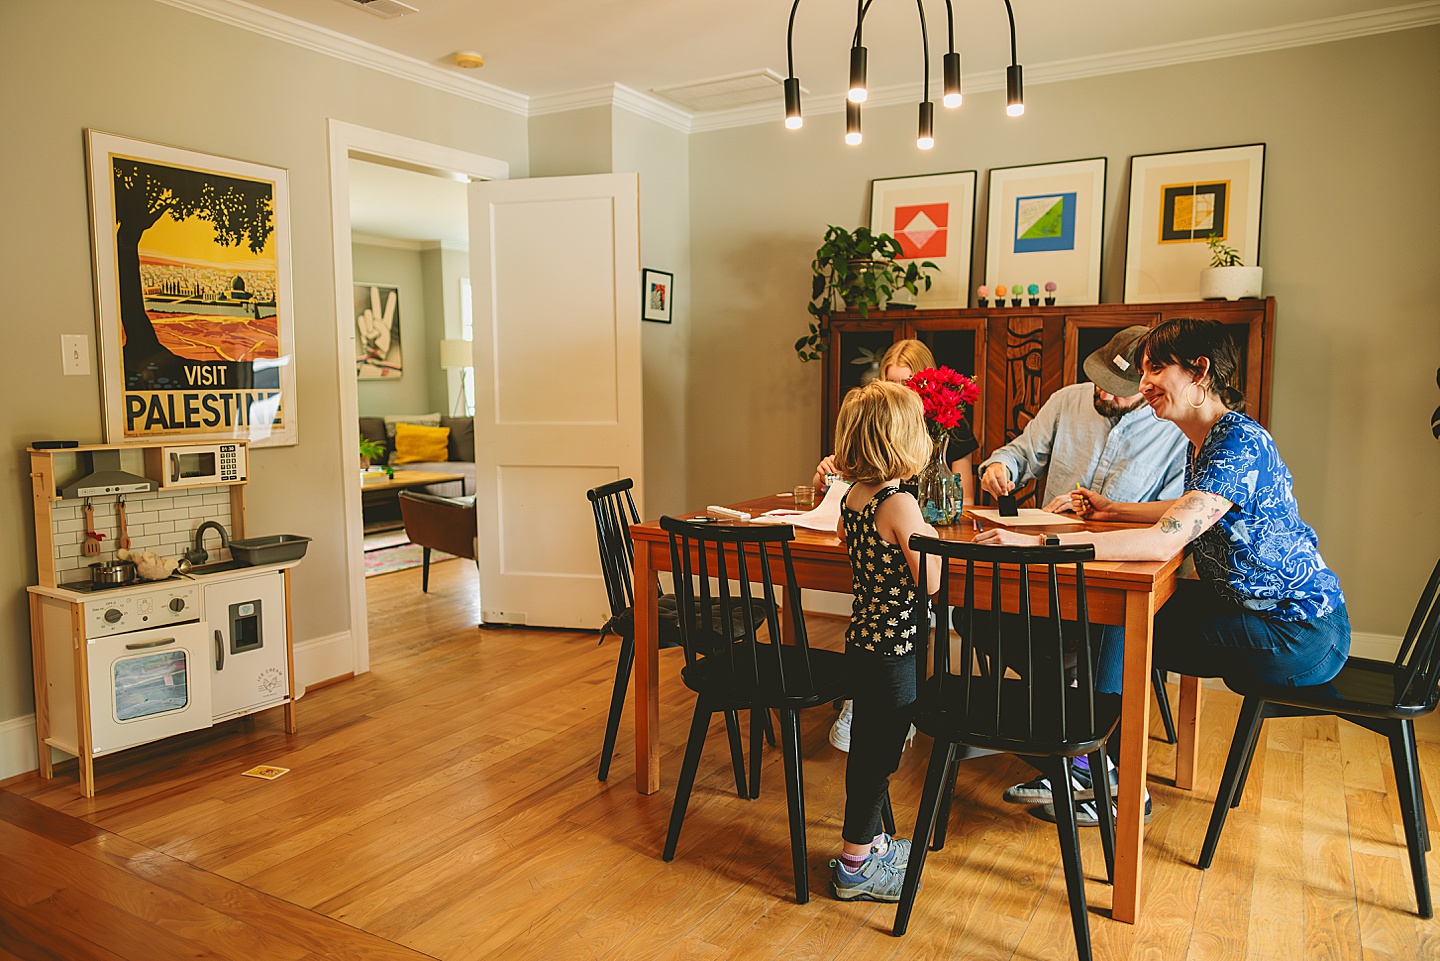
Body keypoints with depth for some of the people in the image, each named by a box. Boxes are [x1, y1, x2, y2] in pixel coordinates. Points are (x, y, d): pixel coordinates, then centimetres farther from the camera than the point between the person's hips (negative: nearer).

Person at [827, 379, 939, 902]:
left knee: (868, 745, 20)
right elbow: (930, 581, -22)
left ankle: (871, 839, 37)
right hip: (893, 647, -8)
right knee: (879, 753, 4)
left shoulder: (852, 495, 3)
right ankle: (855, 866, 15)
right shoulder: (900, 504, -22)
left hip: (862, 638, 8)